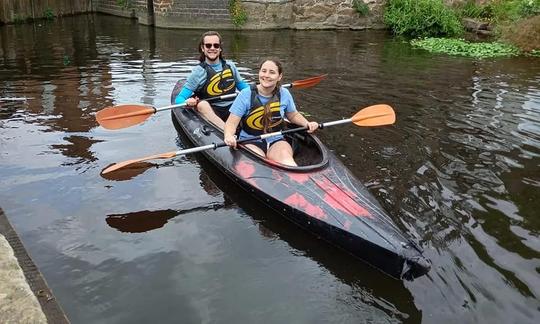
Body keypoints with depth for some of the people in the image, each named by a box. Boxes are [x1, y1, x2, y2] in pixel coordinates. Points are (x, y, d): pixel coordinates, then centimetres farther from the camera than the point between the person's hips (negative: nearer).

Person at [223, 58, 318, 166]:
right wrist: (228, 136, -32)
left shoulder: (284, 94, 2)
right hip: (251, 142, -2)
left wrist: (307, 124, 0)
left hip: (276, 141, 2)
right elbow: (232, 122, -10)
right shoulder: (246, 94, -7)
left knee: (285, 156, -33)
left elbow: (293, 115, 20)